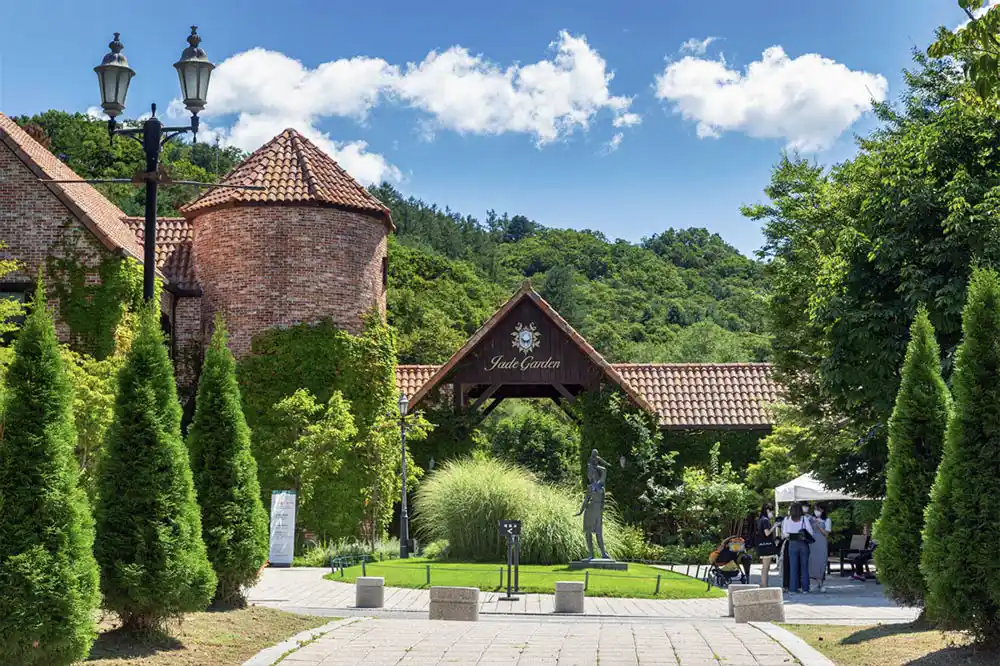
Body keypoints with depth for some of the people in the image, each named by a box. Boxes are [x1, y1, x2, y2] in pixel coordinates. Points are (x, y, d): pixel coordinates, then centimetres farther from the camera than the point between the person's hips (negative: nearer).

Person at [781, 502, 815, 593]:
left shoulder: (787, 520, -1)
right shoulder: (805, 519, -3)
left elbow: (784, 533, 2)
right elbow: (810, 532, -4)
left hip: (792, 544, 0)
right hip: (803, 544, 0)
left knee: (793, 567, 4)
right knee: (804, 567, 7)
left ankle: (793, 588, 2)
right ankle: (805, 588, 7)